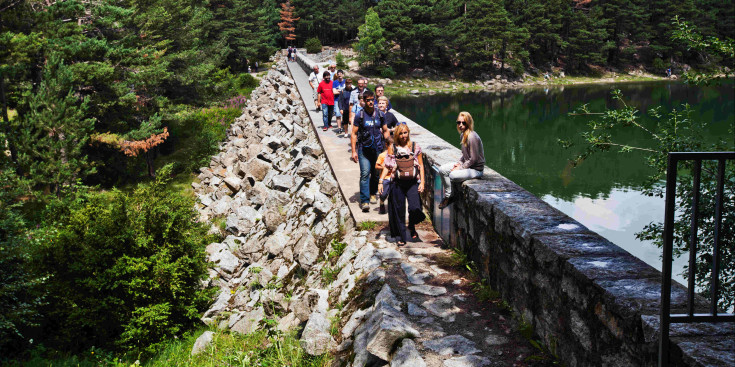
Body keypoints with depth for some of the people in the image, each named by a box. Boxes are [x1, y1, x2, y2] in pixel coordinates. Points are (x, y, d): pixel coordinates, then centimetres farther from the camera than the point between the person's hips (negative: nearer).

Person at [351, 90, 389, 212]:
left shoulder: (380, 114, 6)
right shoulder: (359, 115, -2)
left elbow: (385, 131, 16)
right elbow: (354, 134, -1)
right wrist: (354, 151, -7)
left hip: (378, 149, 3)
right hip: (364, 149, -3)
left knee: (376, 174, 11)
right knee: (365, 174, -12)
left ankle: (373, 194, 33)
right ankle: (364, 201, -13)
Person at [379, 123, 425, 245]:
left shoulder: (415, 147, 3)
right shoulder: (392, 148, 3)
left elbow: (421, 166, 6)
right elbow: (387, 167, 6)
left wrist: (422, 182, -1)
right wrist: (380, 182, -1)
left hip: (412, 183, -1)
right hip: (398, 183, 1)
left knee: (415, 208, -17)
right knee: (399, 211, 3)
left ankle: (412, 227, 14)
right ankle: (402, 237, 17)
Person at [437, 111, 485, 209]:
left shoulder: (472, 137, -22)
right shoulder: (463, 135, 7)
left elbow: (473, 159, -22)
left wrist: (460, 167, -15)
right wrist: (459, 163, 1)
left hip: (476, 169, -10)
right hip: (466, 164, 10)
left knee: (453, 175, -29)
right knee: (442, 170, -2)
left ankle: (451, 196, -2)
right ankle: (447, 196, 4)